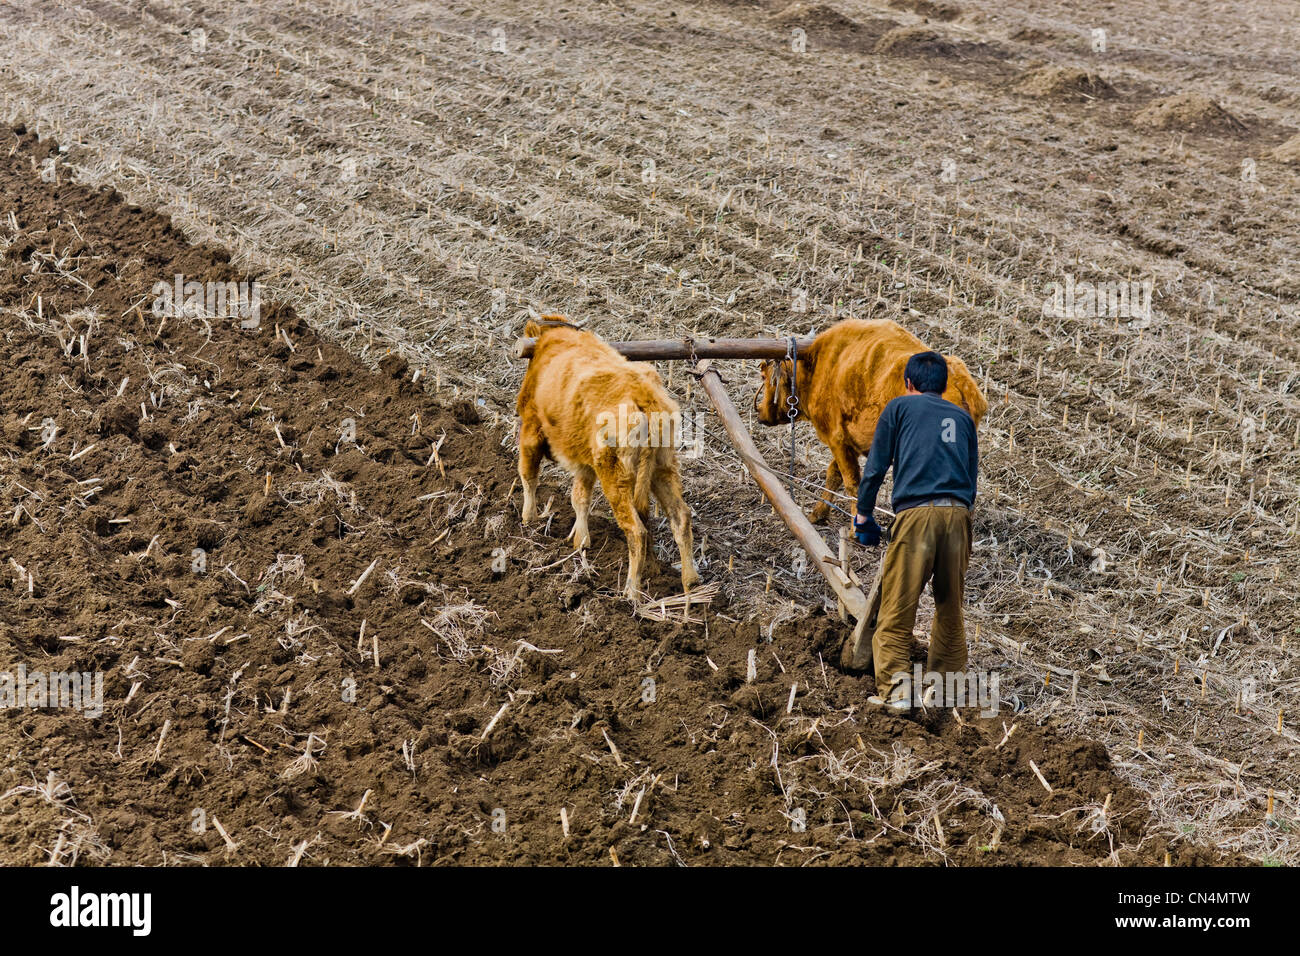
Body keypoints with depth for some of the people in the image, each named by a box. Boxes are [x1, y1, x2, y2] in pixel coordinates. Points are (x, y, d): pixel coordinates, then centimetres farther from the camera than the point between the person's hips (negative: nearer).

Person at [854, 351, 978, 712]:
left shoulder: (900, 406, 14)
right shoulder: (962, 416, 24)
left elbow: (876, 466, 9)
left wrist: (863, 514, 18)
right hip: (958, 514, 4)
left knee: (897, 607, -2)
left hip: (916, 512, -4)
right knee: (950, 607, 12)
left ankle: (895, 687, -12)